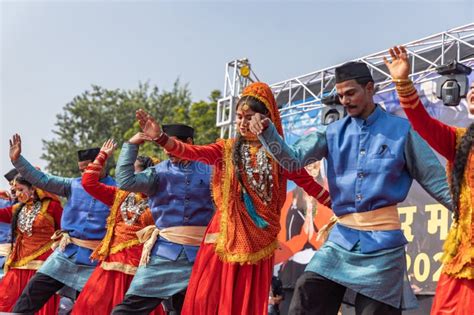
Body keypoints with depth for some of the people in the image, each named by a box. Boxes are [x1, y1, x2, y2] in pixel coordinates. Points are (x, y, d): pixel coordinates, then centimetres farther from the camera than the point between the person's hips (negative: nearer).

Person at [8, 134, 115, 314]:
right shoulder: (74, 185, 6)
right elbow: (42, 180, 3)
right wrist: (17, 159, -5)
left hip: (94, 260, -3)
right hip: (66, 253, 3)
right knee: (34, 291, -4)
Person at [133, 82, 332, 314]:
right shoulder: (227, 149, 6)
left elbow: (308, 183, 8)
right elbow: (192, 152, -8)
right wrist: (160, 137, -22)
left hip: (258, 238, -1)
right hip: (225, 235, 1)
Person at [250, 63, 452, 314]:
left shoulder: (401, 130, -1)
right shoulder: (334, 133, 8)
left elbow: (435, 180, 3)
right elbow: (292, 159, -2)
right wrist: (266, 132, -18)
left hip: (382, 241, -3)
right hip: (341, 237, 3)